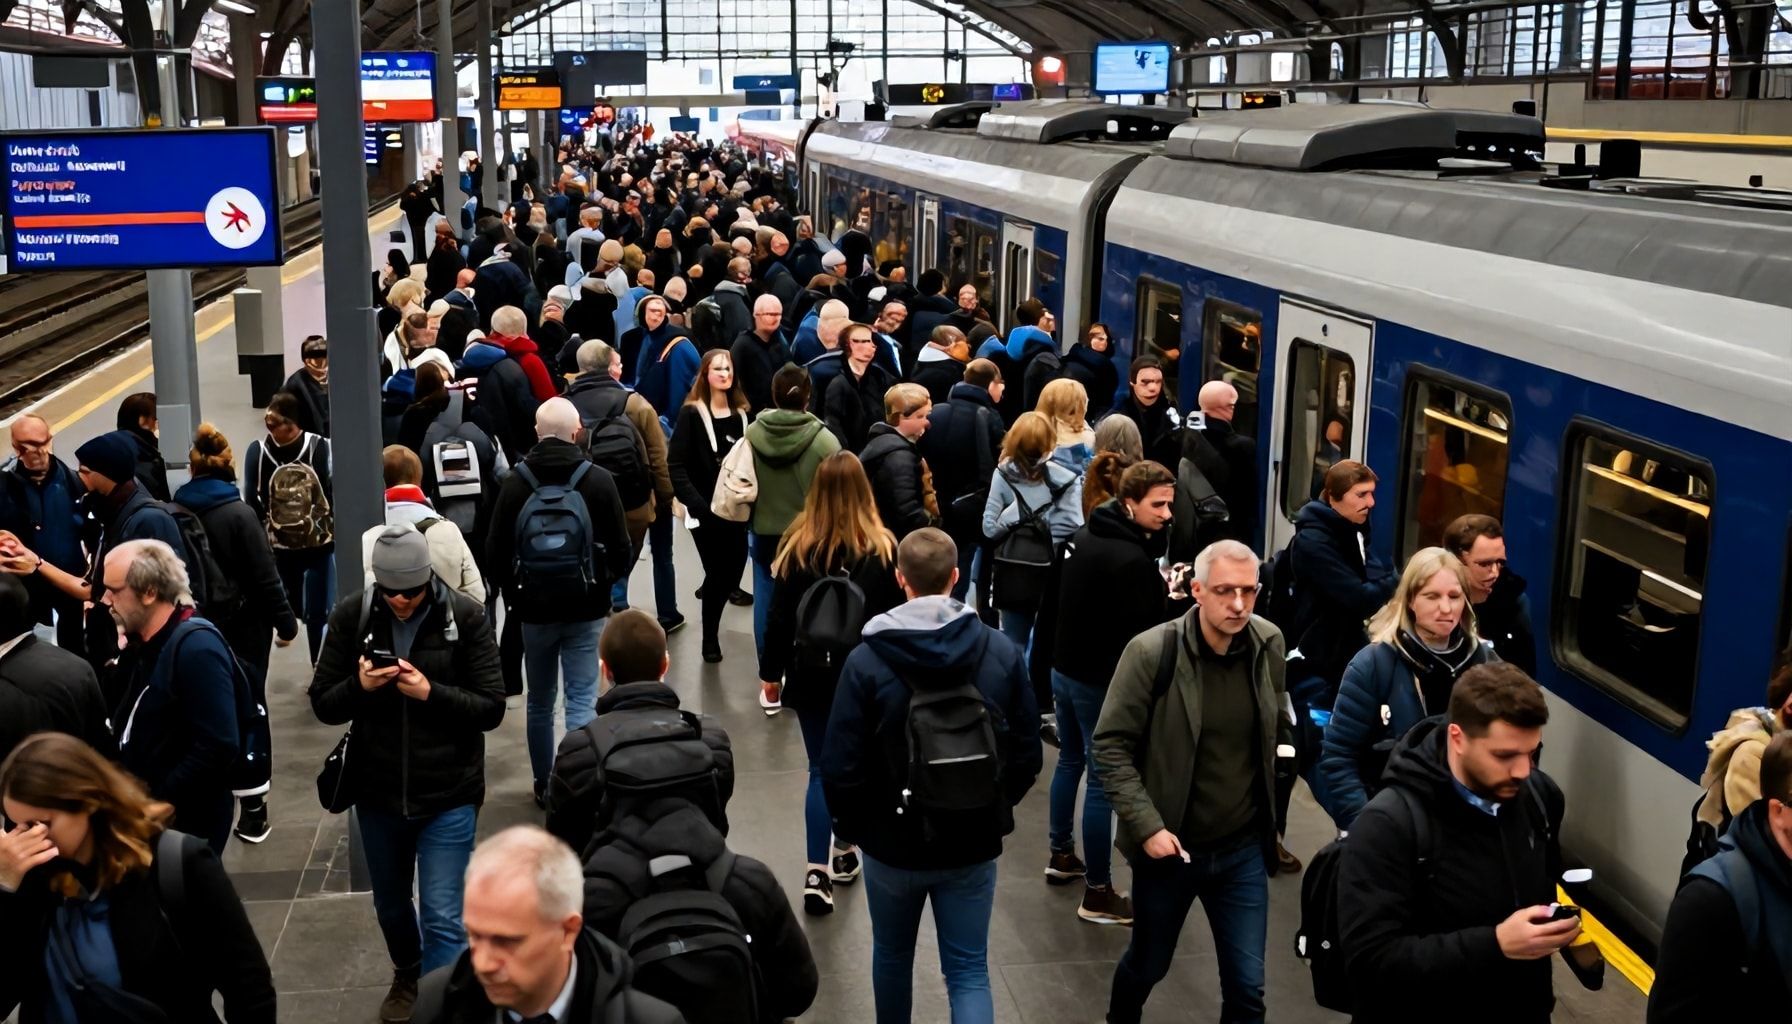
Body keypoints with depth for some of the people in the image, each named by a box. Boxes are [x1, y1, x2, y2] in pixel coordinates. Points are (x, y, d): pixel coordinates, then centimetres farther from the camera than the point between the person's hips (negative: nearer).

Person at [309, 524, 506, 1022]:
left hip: (449, 794, -4)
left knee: (443, 918, -6)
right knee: (390, 905, 24)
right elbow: (323, 705, -2)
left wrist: (430, 693, -26)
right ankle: (407, 976, 52)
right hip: (377, 791, 4)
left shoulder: (466, 617, -13)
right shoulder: (351, 615, -6)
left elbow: (491, 708, -11)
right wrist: (359, 686, -23)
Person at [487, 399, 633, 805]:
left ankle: (544, 785, 24)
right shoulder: (598, 480, -9)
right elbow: (620, 548, -5)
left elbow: (495, 552, -2)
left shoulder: (515, 483, -6)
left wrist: (512, 593, 15)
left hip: (534, 608, 2)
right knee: (582, 699, 1)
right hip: (585, 609, -2)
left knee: (540, 701, 15)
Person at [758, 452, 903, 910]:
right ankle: (844, 854, 32)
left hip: (812, 673, 0)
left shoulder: (798, 547, -7)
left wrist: (770, 673, 8)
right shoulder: (881, 549, -9)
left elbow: (780, 619, -3)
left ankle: (817, 872, -2)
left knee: (822, 769, 7)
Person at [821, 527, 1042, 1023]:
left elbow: (841, 767, -15)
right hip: (974, 844, 1)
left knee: (892, 956, 22)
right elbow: (1026, 755, -2)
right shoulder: (1003, 653, -9)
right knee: (969, 971, 9)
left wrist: (853, 828, 4)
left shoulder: (867, 660, -17)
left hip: (892, 842, -1)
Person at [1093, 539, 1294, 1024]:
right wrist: (1147, 826, -18)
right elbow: (1110, 746, -12)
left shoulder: (1270, 645, -6)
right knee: (1147, 965, 19)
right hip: (1168, 845, -2)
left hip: (1244, 850, 2)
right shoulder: (1151, 651, -17)